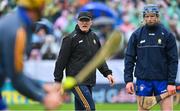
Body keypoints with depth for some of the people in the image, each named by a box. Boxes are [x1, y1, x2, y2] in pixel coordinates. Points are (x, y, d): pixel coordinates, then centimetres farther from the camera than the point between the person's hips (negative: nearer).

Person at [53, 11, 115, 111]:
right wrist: (58, 81, -5)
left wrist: (107, 73, 10)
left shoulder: (94, 37, 15)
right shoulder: (71, 38, -6)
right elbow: (61, 60, -4)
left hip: (89, 81, 7)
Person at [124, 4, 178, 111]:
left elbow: (173, 60, 0)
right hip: (143, 81, 1)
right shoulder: (136, 35, 5)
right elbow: (129, 58, 5)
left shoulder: (167, 35, 1)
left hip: (163, 81, -1)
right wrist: (128, 80, -4)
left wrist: (172, 82, -8)